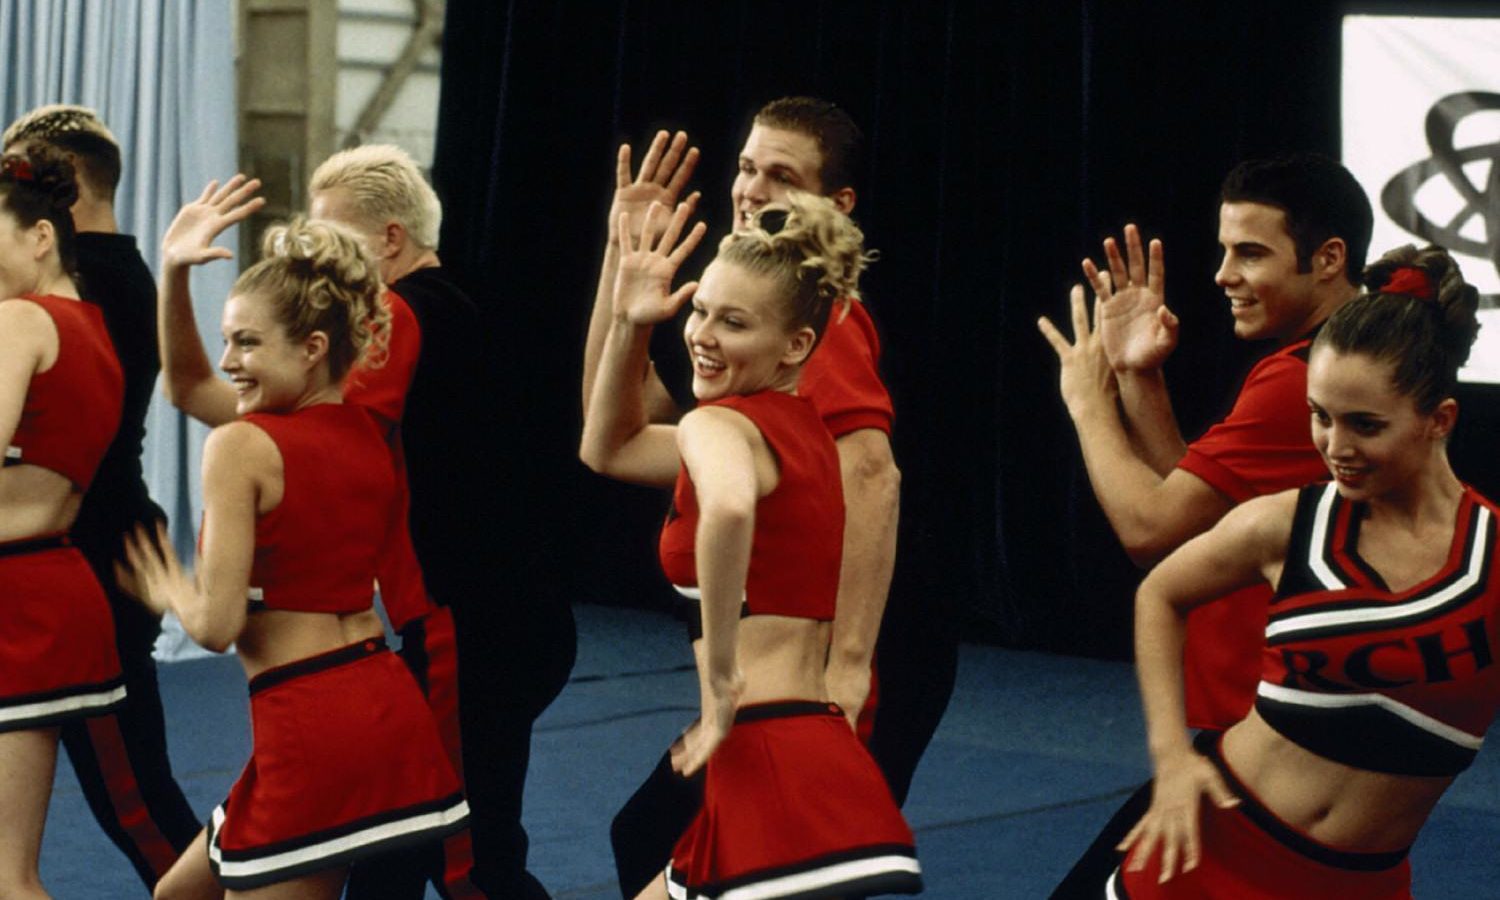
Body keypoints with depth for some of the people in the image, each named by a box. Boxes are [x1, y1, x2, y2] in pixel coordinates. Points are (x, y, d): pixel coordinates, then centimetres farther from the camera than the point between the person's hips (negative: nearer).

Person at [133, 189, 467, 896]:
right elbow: (185, 386, 24)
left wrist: (175, 598, 8)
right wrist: (173, 273, 15)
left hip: (305, 725, -9)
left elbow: (217, 625, -14)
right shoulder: (368, 431, 11)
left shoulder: (241, 446, -12)